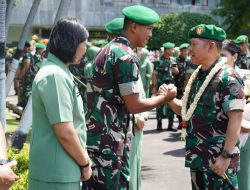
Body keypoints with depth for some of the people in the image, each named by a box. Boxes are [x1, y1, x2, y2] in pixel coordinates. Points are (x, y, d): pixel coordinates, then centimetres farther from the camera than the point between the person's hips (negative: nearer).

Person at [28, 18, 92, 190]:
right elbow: (65, 133, -22)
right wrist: (84, 164, -10)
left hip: (64, 170, 10)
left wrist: (83, 156, 13)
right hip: (57, 173, -10)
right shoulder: (55, 75, -19)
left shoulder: (59, 71, 12)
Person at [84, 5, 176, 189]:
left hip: (97, 133, 10)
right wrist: (165, 97, -2)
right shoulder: (126, 56, -17)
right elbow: (133, 105, -16)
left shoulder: (109, 49, 14)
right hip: (107, 138, -10)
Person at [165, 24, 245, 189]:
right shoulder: (197, 76, 11)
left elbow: (236, 118, -20)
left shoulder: (228, 78, -15)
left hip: (218, 159, -8)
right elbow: (186, 111, 18)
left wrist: (227, 156, -23)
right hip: (198, 157, 8)